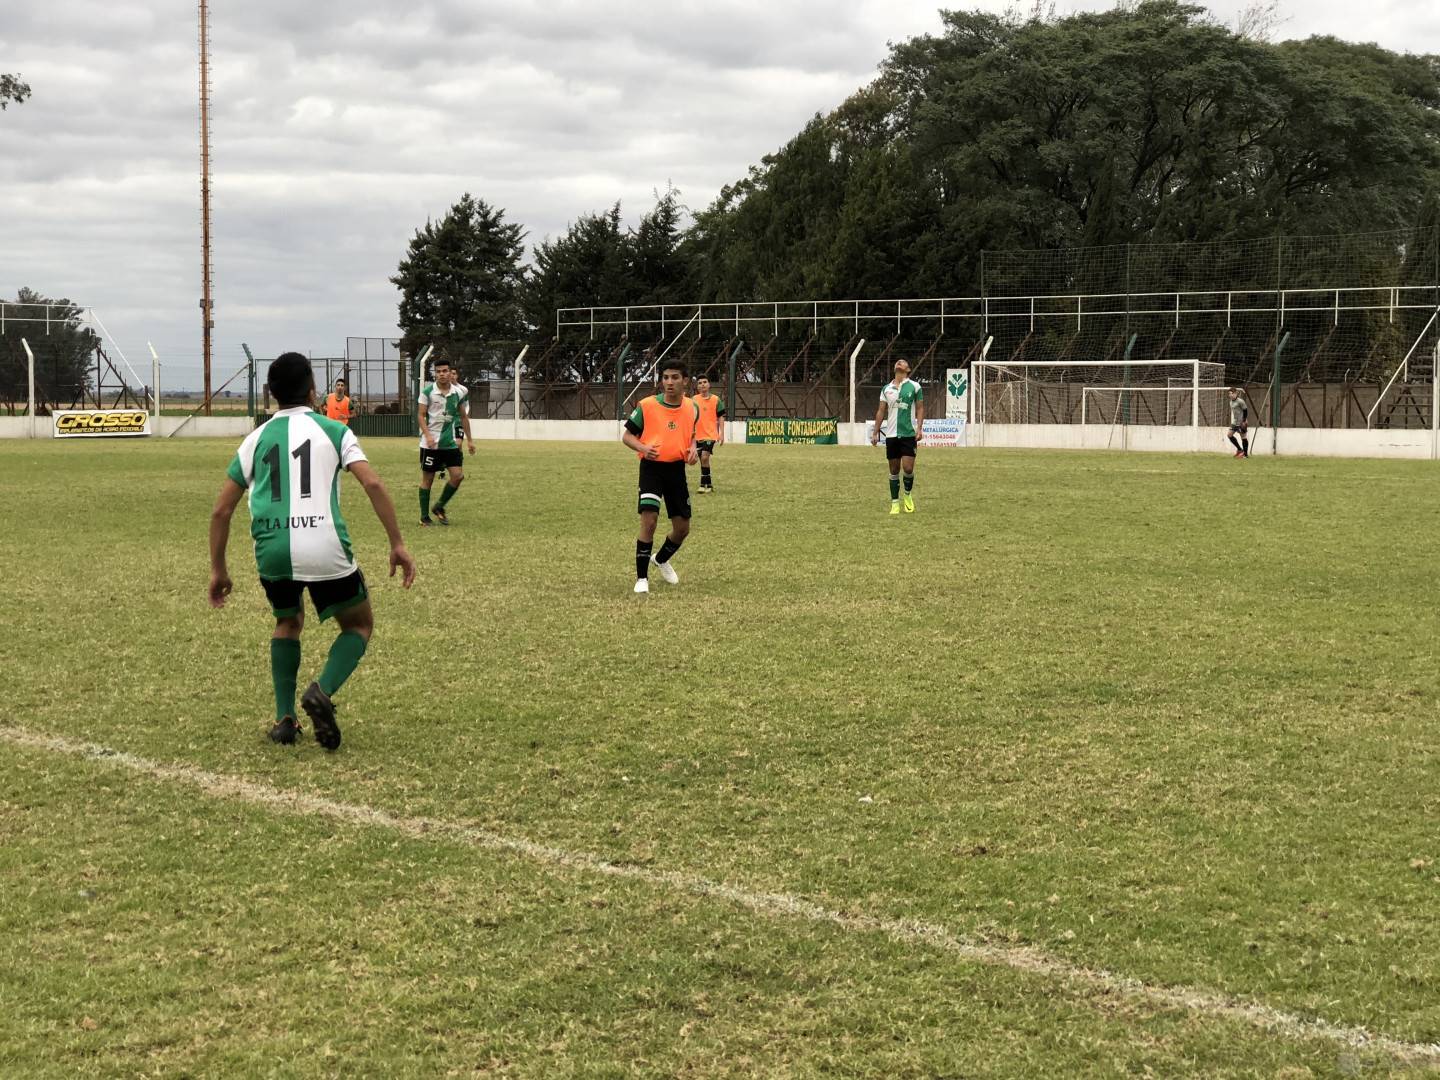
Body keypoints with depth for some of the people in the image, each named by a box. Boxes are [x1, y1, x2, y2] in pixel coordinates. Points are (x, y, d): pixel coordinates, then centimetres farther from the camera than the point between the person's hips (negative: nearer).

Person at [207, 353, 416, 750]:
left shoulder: (257, 438, 17)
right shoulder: (333, 431, 10)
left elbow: (220, 511, 15)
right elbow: (373, 485, -5)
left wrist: (218, 571, 23)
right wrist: (397, 544, -2)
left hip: (272, 550, 3)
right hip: (325, 549, -3)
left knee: (288, 622, 30)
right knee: (359, 624, 20)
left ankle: (284, 718, 18)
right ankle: (322, 691, -6)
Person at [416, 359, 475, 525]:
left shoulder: (459, 392, 4)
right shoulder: (427, 392, -6)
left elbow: (463, 417, 14)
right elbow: (421, 415, -6)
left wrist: (469, 440, 14)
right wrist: (428, 435, -20)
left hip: (450, 443, 4)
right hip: (430, 443, -4)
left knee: (458, 475, -6)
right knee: (427, 478, 1)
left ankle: (439, 507, 13)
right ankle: (424, 517, 12)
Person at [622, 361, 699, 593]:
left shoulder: (692, 408, 1)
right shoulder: (646, 406, -10)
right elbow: (627, 435, -2)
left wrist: (693, 449, -3)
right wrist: (642, 448, -22)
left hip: (677, 468, 4)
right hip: (652, 467, -4)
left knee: (682, 528, 9)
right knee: (649, 519, -19)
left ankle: (661, 559, 41)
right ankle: (642, 578, -8)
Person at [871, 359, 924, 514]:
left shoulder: (914, 386, 2)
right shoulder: (887, 388, 10)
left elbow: (920, 408, 3)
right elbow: (881, 411, 12)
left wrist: (919, 428, -9)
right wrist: (875, 432, 6)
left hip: (909, 434, -3)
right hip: (891, 434, 3)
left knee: (908, 468, -11)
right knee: (894, 469, 4)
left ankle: (908, 495, 17)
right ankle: (895, 504, 11)